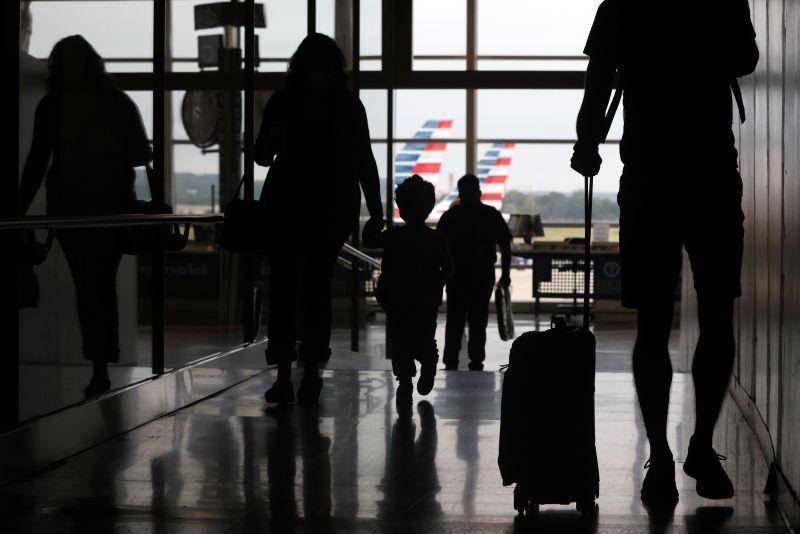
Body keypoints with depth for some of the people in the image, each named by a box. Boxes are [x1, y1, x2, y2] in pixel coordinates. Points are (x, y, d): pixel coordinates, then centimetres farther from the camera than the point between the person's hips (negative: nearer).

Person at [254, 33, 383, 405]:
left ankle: (311, 373, 4)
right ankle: (284, 374, -4)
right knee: (283, 287, -4)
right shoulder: (283, 103, 4)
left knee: (316, 290, -1)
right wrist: (270, 144, -15)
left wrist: (376, 213, 3)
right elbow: (261, 157, 9)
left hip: (331, 211, -1)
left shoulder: (349, 106, 3)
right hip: (285, 207, 1)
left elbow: (364, 161, 7)